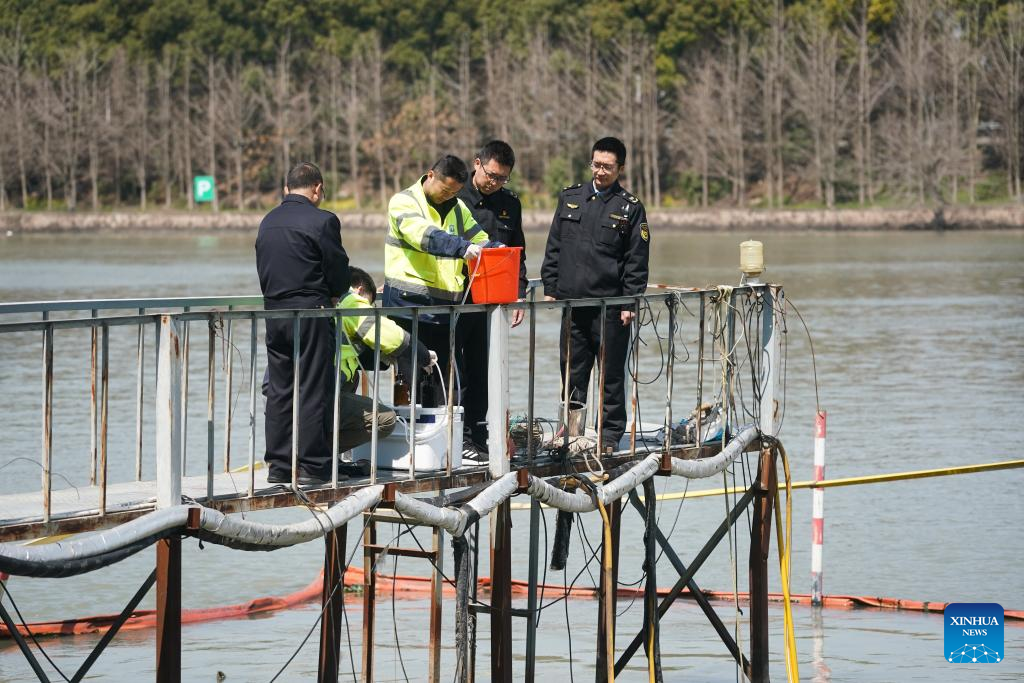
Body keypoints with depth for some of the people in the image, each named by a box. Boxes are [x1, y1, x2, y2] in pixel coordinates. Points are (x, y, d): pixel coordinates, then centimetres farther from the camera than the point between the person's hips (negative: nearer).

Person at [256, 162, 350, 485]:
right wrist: (331, 295, 13)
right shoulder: (322, 221, -10)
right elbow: (339, 273, -7)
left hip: (273, 313, 6)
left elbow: (262, 272, 12)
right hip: (311, 313, -6)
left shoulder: (268, 222, 10)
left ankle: (278, 465, 11)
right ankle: (312, 466, -1)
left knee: (279, 390, 10)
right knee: (314, 390, -1)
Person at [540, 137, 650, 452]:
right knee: (572, 369, 7)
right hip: (572, 301, 3)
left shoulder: (630, 208, 0)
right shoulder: (570, 198, 10)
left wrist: (630, 303, -7)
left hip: (611, 305, -3)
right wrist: (550, 289, 8)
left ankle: (611, 435, 8)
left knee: (611, 373, 2)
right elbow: (554, 248, 14)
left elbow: (636, 261, -1)